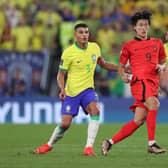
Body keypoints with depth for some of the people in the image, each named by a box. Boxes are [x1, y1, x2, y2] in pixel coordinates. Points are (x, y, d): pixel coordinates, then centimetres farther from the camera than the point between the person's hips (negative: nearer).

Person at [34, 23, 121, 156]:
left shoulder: (95, 48, 2)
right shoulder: (68, 53, -11)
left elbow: (103, 64, 20)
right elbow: (61, 74, -3)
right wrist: (62, 89, -21)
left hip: (88, 89, 3)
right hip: (71, 92, -3)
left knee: (95, 110, -27)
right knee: (65, 124, -4)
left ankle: (89, 147, -26)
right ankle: (49, 145, 25)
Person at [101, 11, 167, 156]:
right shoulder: (129, 46, 10)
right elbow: (121, 66, 14)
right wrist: (123, 76, -7)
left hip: (153, 83, 5)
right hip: (139, 80, -5)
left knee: (138, 121, 0)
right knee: (153, 104, -32)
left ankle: (110, 142, 10)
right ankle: (152, 144, -33)